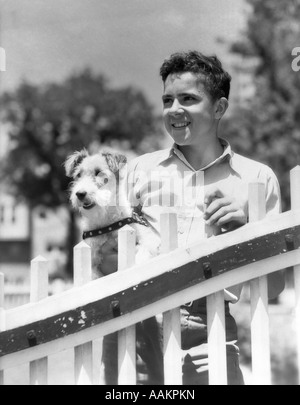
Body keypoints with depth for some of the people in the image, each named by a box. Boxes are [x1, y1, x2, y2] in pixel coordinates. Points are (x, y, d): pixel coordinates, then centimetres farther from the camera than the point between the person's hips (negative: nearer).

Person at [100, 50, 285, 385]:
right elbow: (106, 258, 16)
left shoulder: (257, 178, 11)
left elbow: (273, 287, 10)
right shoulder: (140, 169, 14)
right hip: (140, 324, 1)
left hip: (209, 330, -1)